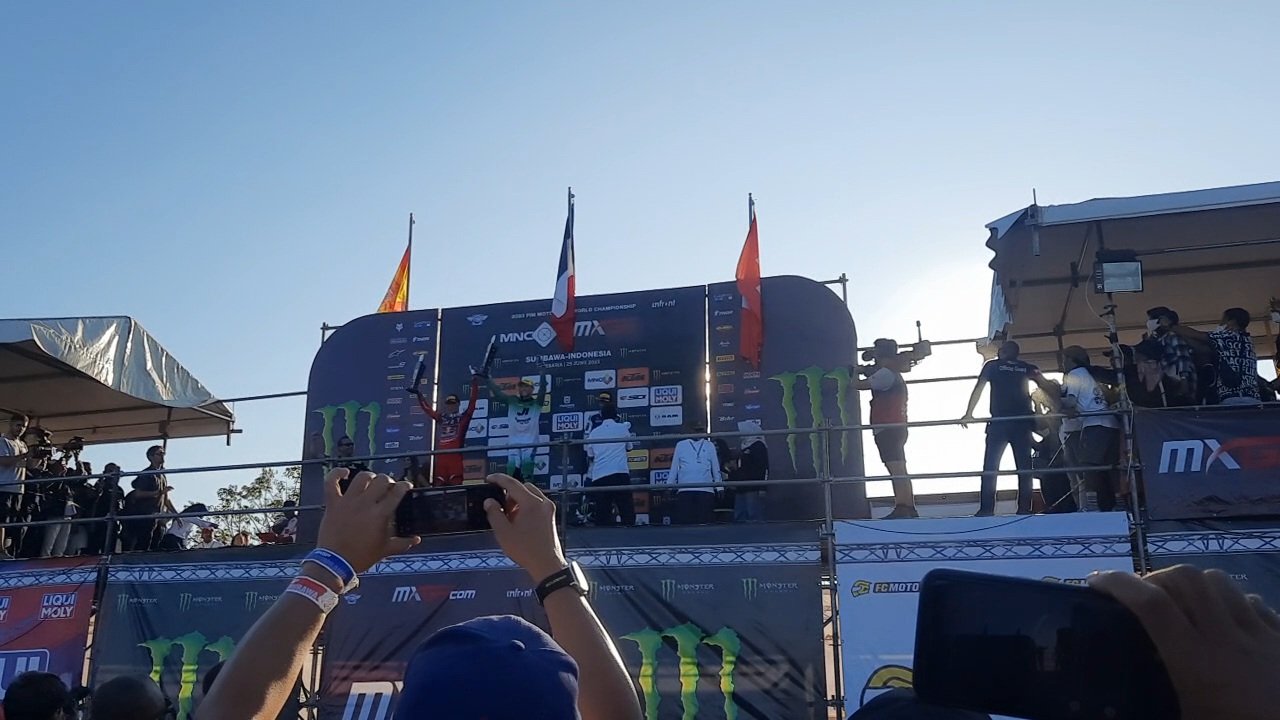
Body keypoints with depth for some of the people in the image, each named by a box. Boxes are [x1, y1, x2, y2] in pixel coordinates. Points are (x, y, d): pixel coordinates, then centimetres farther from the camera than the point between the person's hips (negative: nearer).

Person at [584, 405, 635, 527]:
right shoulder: (622, 428, 9)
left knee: (601, 511, 3)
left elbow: (590, 455, 18)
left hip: (599, 475, 2)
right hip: (620, 473, -2)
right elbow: (629, 447, 22)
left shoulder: (594, 432, 12)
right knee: (626, 508, 1)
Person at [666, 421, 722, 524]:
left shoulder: (709, 446, 12)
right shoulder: (681, 445, 10)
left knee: (705, 522, -2)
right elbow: (674, 468, 10)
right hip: (685, 490, 0)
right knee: (684, 521, -4)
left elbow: (716, 468, 10)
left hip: (706, 490, 0)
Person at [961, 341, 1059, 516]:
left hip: (999, 422, -2)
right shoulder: (1027, 368, 16)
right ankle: (1024, 509, -1)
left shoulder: (992, 365, 10)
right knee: (1024, 467, 5)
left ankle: (986, 510, -10)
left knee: (990, 467, -2)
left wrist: (968, 414, 0)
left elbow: (978, 389, 2)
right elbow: (1048, 388, 9)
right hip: (1023, 422, 2)